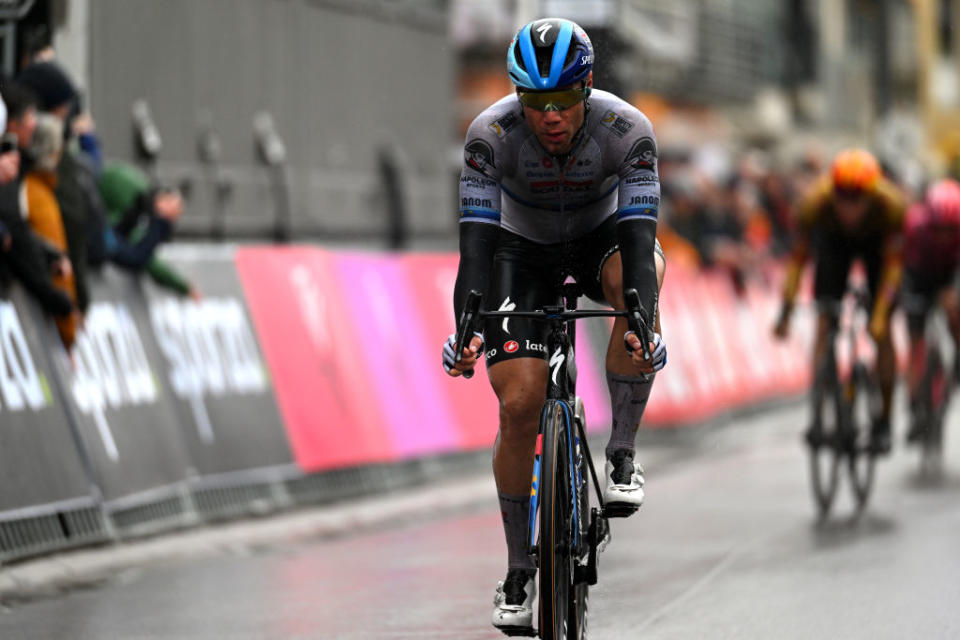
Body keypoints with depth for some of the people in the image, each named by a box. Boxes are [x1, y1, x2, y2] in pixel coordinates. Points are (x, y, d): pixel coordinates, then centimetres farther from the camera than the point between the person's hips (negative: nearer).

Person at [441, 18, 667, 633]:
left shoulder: (627, 130, -30)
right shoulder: (491, 133, -29)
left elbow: (638, 234, -38)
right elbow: (477, 239, -34)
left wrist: (641, 324, -53)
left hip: (602, 235, 0)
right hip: (524, 250, 0)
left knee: (634, 275, -37)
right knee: (519, 408, -13)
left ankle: (622, 455, -24)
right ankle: (519, 570, 3)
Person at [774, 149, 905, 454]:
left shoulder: (891, 205, -39)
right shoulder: (815, 202, -38)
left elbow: (893, 264, -32)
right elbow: (797, 258, -31)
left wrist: (880, 316, -41)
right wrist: (784, 315, -37)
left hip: (878, 240, -1)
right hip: (834, 240, 1)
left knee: (881, 331, -9)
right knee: (824, 321, -15)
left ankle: (884, 421, 1)